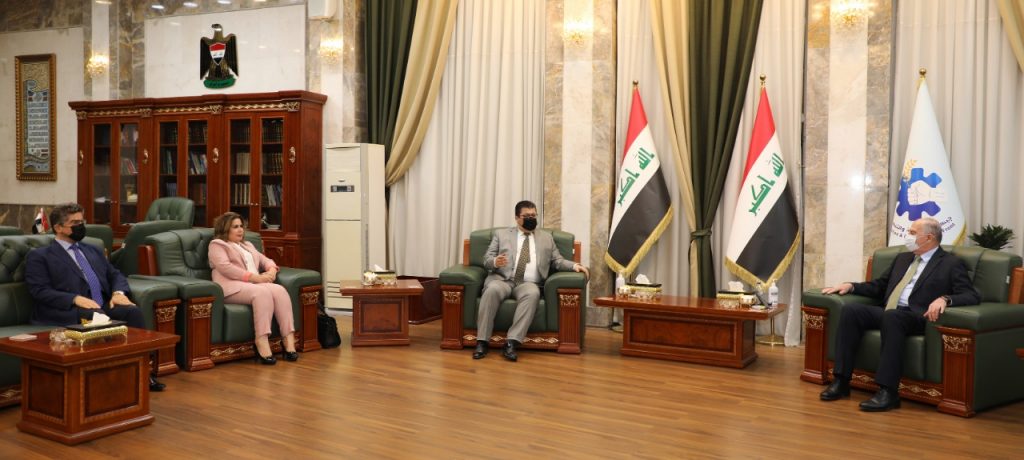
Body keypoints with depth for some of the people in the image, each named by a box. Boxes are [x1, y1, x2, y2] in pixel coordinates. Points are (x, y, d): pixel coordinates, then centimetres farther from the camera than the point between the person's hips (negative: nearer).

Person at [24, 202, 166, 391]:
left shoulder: (93, 251, 28)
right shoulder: (39, 256, 9)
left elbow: (116, 275, 23)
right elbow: (40, 292, -4)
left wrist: (118, 292, -2)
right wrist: (76, 299, -20)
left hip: (103, 306, 5)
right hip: (69, 312, -5)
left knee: (133, 311, -27)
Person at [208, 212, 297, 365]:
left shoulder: (247, 245, 33)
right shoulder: (217, 244, 11)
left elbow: (265, 260, 27)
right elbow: (225, 268, -7)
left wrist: (272, 270, 0)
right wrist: (254, 277, -14)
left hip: (256, 284, 6)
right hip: (233, 286, -6)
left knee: (279, 290, -27)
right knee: (262, 292, -37)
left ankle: (289, 342, -36)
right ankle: (262, 344, -43)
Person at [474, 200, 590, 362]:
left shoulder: (546, 237, 22)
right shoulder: (501, 234, 17)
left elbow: (557, 261, 17)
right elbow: (487, 259, 10)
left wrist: (574, 265, -3)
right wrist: (495, 261, -14)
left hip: (528, 284, 1)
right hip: (502, 279, -1)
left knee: (532, 293, -35)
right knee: (492, 290, -35)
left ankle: (511, 342, -40)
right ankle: (482, 342, -32)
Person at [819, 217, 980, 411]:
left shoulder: (951, 264, 6)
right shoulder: (902, 258, 26)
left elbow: (972, 296, -5)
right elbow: (879, 287, 30)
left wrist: (944, 299, -25)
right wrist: (851, 285, 12)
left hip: (917, 317, -6)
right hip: (887, 313, 6)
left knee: (891, 316, -39)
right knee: (850, 309, -21)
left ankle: (888, 391, -37)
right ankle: (841, 380, -21)